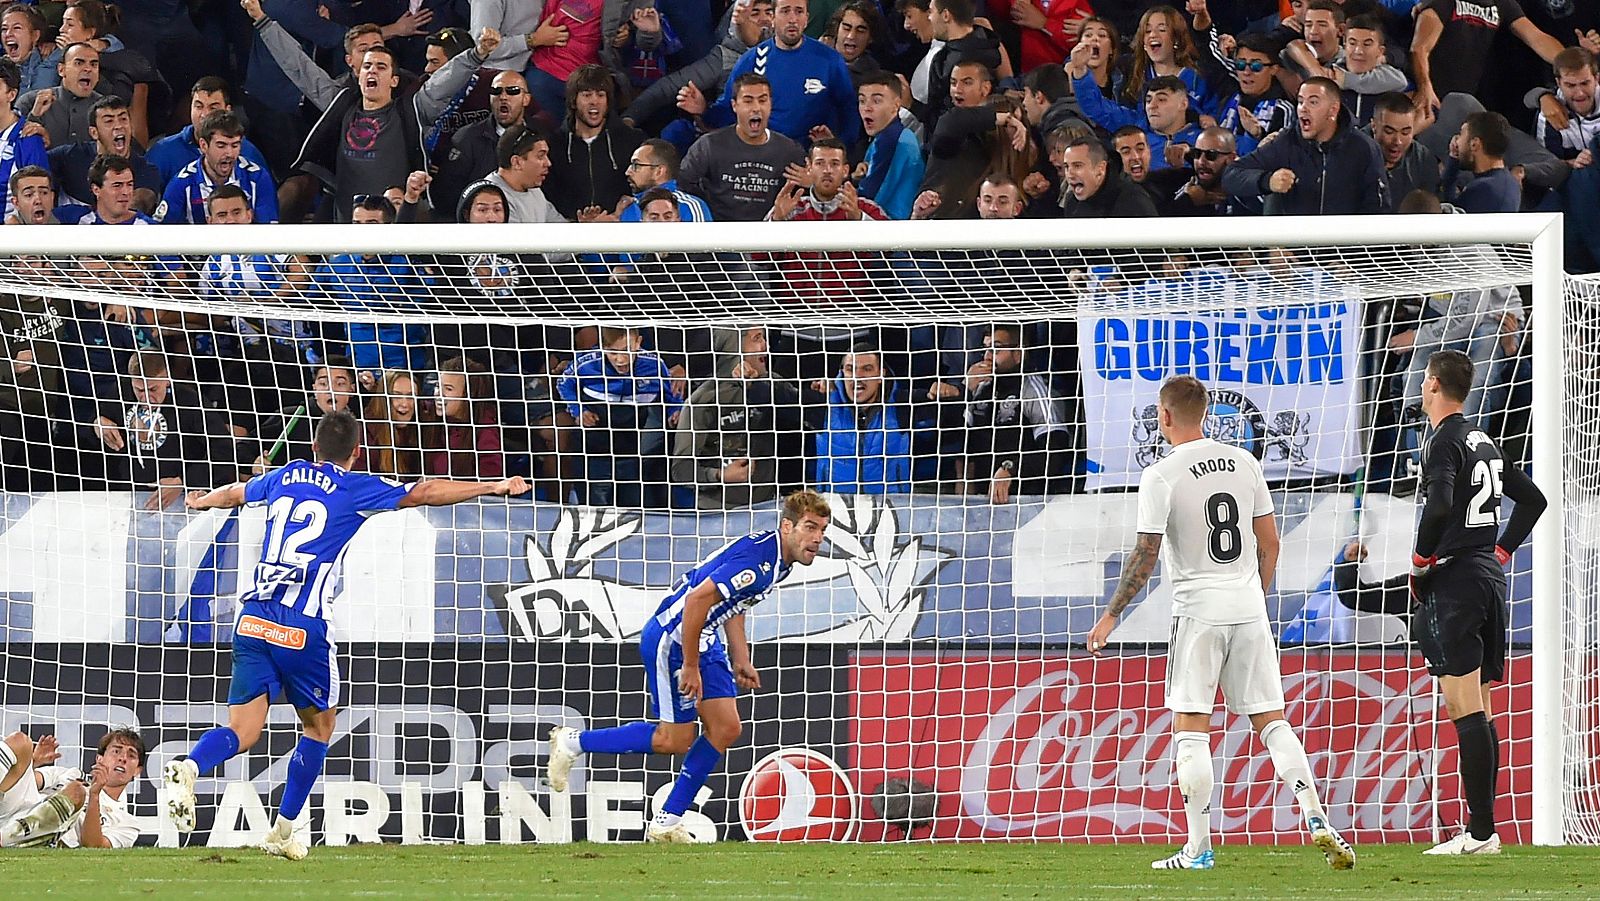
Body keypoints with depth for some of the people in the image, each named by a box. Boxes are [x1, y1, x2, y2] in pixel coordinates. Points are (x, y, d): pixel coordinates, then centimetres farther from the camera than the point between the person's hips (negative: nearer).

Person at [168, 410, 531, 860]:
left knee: (242, 730, 1)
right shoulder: (355, 489, 3)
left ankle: (188, 767, -31)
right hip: (303, 629, -4)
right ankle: (282, 832, 18)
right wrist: (495, 487, 7)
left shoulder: (285, 477, 17)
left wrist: (201, 502, 59)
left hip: (252, 620, 4)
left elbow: (233, 494, 36)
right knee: (319, 726, 18)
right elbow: (425, 493, -1)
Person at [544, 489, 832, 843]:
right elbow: (697, 600, -30)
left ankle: (667, 822, 10)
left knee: (726, 728, 2)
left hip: (705, 639, 10)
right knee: (675, 740, -4)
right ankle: (573, 742, 11)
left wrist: (740, 659, 17)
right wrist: (690, 667, -23)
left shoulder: (779, 560, 6)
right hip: (672, 639, -10)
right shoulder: (756, 559, -27)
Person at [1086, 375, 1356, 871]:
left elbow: (1145, 557, -10)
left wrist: (1111, 616, -1)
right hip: (1250, 608, 5)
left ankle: (1199, 846, 0)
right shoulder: (1244, 462, 6)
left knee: (1190, 729, 1)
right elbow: (1269, 543, 11)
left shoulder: (1162, 476, -10)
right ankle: (1316, 819, -3)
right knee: (1272, 720, 9)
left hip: (1199, 612, -5)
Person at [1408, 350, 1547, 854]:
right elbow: (1533, 499, 26)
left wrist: (1421, 562, -12)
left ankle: (1480, 832, -15)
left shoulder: (1444, 442, -10)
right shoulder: (1484, 443, 16)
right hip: (1489, 577, 9)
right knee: (1477, 710, 11)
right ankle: (1482, 829, 10)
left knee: (1465, 710, -11)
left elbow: (1439, 506, -26)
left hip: (1455, 581, -9)